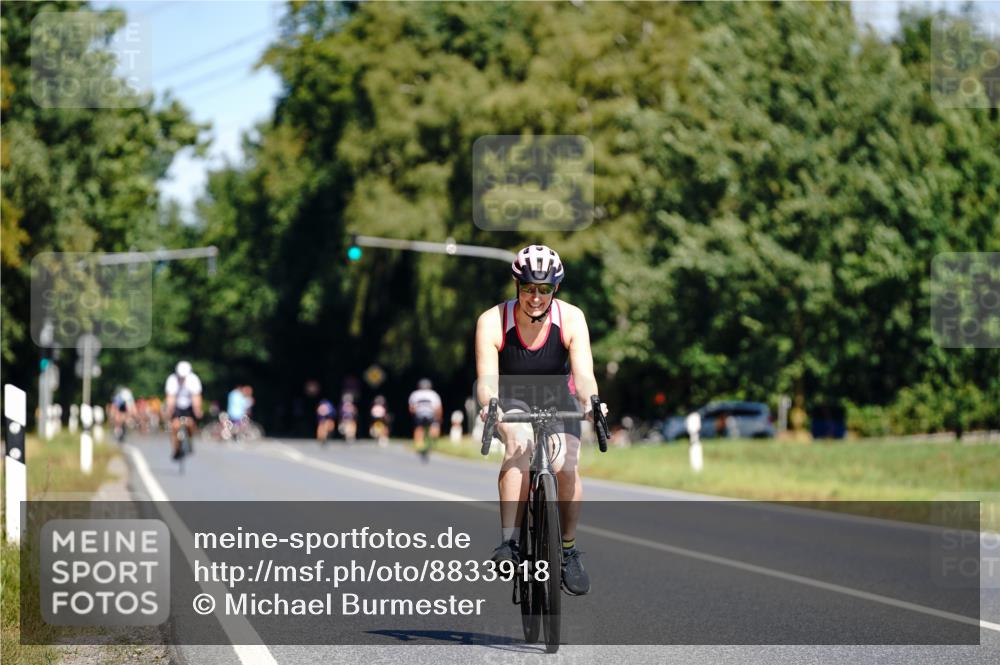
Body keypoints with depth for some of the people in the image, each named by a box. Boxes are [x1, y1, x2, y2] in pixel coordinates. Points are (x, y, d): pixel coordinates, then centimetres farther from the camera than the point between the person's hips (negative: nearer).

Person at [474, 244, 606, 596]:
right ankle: (509, 542, -35)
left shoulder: (571, 319, -20)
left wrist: (590, 402, -51)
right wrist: (489, 405, -52)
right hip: (512, 400, -1)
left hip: (558, 398, 1)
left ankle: (569, 550, -2)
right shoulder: (492, 322, -23)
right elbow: (486, 379, -29)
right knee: (519, 448, -34)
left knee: (567, 467, -23)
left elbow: (583, 374, -29)